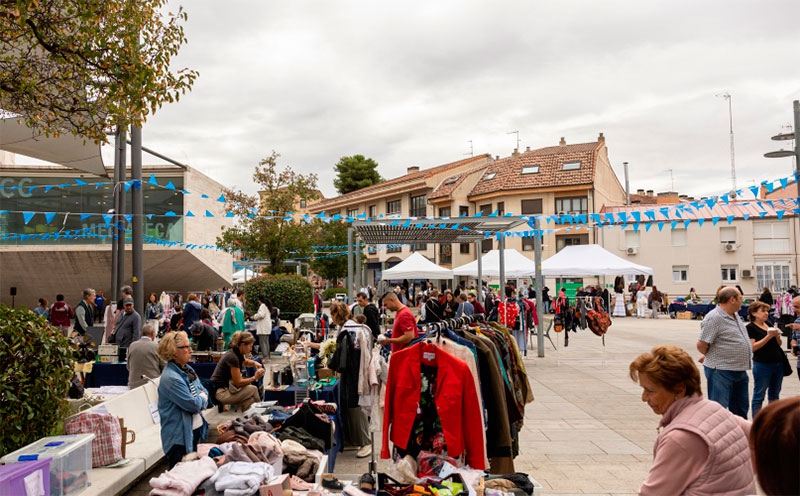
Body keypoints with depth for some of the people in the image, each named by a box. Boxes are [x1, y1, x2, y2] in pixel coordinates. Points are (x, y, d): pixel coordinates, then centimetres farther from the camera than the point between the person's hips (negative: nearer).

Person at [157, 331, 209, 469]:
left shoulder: (187, 369, 6)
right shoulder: (170, 378, -23)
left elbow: (204, 391, 12)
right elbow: (193, 405, -23)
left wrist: (200, 398, -9)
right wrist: (202, 398, -3)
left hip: (196, 429, 9)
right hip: (179, 436, -9)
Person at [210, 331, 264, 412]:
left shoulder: (237, 353, 3)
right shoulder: (232, 357, -22)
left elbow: (245, 362, 28)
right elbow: (238, 382, -19)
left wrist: (254, 363, 7)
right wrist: (255, 378, -12)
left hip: (227, 386, 9)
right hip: (221, 392, -9)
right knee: (253, 389, -14)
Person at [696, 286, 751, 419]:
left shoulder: (735, 316, 11)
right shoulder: (714, 318, -20)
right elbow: (701, 344, -20)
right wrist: (712, 358, 0)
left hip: (740, 371, 9)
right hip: (721, 371, -9)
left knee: (741, 408, 20)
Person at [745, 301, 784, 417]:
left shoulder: (769, 324, 12)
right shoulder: (750, 327, -8)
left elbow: (779, 344, 16)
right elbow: (753, 347, -17)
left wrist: (777, 335, -5)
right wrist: (768, 336, -21)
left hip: (778, 363, 7)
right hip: (762, 365, -7)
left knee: (775, 394, 13)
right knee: (759, 395, 0)